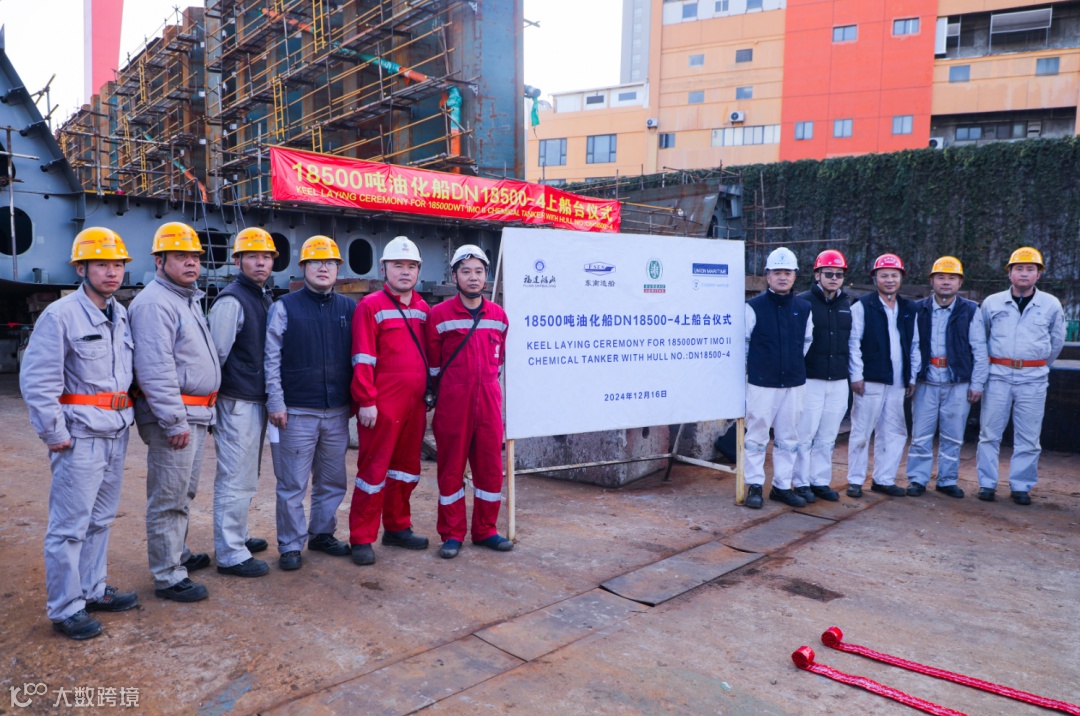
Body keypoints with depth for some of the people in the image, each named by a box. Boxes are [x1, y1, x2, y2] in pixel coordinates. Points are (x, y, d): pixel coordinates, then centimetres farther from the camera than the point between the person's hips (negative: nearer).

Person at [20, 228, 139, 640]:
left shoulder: (121, 315, 11)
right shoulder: (60, 315, -11)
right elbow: (36, 381, -14)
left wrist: (127, 417, 12)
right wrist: (55, 434, -13)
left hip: (116, 434, 7)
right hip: (80, 437, -7)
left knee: (100, 519, 17)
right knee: (69, 525, 0)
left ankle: (92, 590, 31)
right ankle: (64, 609, 12)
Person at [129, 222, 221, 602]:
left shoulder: (189, 299, 17)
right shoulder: (154, 302, -15)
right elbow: (155, 369, -22)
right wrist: (175, 421, -22)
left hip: (196, 413, 10)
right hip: (173, 415, -10)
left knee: (184, 493, 21)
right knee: (168, 499, -1)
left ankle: (178, 553, 36)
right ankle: (168, 577, 9)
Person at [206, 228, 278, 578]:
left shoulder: (266, 298, 13)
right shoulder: (231, 300, -14)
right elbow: (216, 354, -15)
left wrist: (270, 398, 15)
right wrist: (211, 399, -11)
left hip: (258, 401, 9)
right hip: (237, 403, -9)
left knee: (246, 476, 19)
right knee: (235, 479, -2)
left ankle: (238, 536, 33)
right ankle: (231, 555, 7)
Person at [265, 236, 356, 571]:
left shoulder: (348, 308, 8)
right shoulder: (285, 307, -1)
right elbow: (272, 358, -3)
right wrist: (275, 402, -8)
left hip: (337, 412, 3)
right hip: (298, 413, -3)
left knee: (332, 481, 14)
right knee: (293, 484, 3)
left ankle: (322, 533, 31)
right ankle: (290, 546, 17)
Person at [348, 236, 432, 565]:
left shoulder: (422, 309, 13)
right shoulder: (371, 306, -6)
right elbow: (363, 359, -11)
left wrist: (429, 394, 13)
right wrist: (366, 401, -15)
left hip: (415, 403, 7)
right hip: (382, 405, -6)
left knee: (407, 466, 14)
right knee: (374, 468, 1)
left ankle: (397, 528, 29)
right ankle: (361, 539, 11)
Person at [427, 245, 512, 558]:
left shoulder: (498, 315, 8)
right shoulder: (440, 315, -2)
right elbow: (433, 363, 3)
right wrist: (445, 391, 7)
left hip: (489, 401, 3)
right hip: (453, 403, -3)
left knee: (491, 466, 7)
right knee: (451, 467, 5)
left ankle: (485, 530, 21)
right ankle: (452, 534, 17)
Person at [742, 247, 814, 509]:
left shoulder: (803, 308, 5)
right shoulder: (754, 306, -6)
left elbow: (807, 341, 18)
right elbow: (742, 342, 1)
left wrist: (795, 365, 16)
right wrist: (750, 369, 7)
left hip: (794, 383, 4)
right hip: (761, 383, -4)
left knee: (788, 438, 10)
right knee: (757, 436, 2)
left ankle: (782, 486, 22)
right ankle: (754, 486, 14)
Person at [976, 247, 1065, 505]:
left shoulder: (1051, 305, 4)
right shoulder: (992, 303, 3)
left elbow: (1057, 341, 17)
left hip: (1033, 378, 0)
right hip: (998, 375, 0)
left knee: (1028, 437, 4)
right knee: (990, 432, 2)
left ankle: (1021, 486, 15)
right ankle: (986, 483, 10)